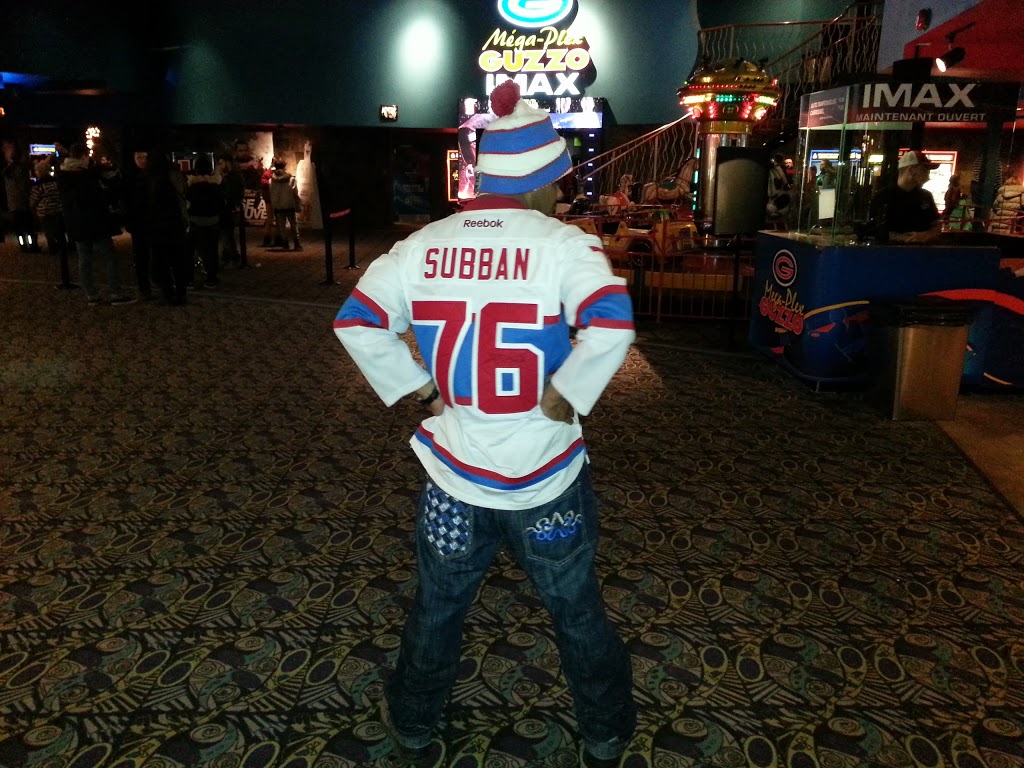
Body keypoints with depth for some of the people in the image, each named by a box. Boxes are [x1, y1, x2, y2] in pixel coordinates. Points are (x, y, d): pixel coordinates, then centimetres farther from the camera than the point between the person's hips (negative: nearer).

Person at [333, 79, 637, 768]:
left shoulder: (425, 244, -2)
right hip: (545, 478, -2)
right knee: (579, 613, 19)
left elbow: (357, 323, -3)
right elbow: (611, 328, -28)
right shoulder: (565, 244, -13)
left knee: (438, 607, 24)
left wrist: (421, 391, 1)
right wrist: (566, 400, -14)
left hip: (453, 472, 3)